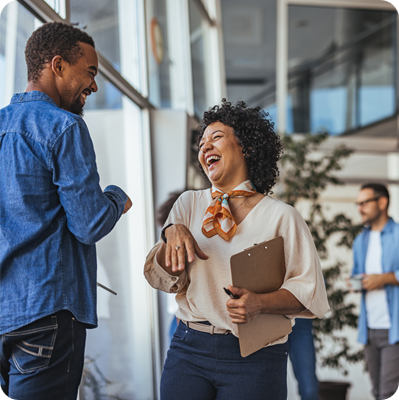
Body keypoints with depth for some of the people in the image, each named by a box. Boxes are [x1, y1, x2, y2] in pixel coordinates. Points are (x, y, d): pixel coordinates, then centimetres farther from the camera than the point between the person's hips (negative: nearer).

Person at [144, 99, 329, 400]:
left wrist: (261, 302, -22)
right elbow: (162, 279, 6)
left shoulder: (280, 216, -1)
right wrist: (172, 233, -14)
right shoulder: (190, 204, 10)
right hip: (188, 351, 3)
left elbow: (310, 290, -4)